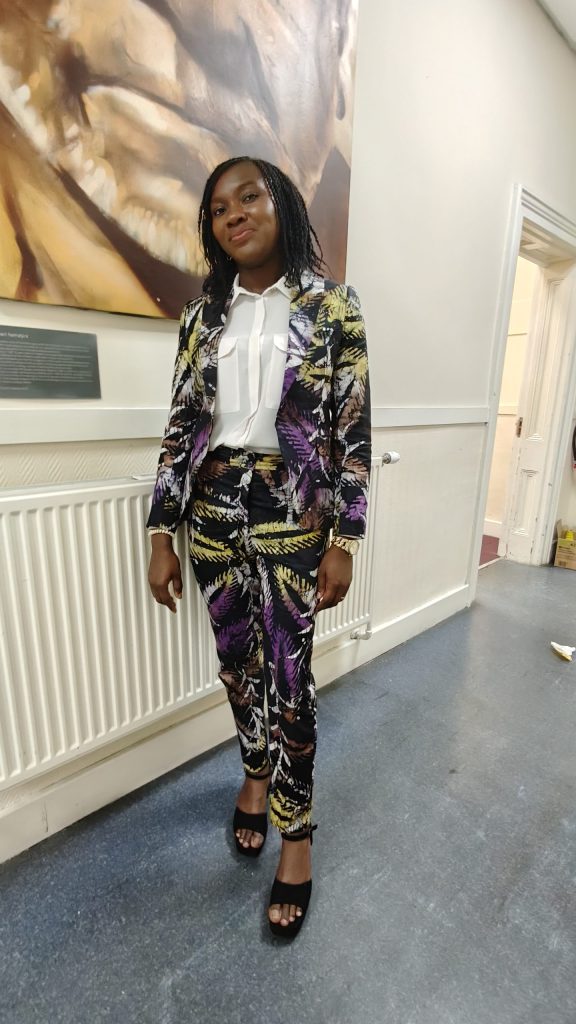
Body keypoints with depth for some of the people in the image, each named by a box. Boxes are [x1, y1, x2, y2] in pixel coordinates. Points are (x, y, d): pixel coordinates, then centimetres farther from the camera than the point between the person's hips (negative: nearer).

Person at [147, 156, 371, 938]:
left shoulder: (333, 308, 1)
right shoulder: (203, 315, 10)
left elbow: (354, 432, -4)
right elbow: (181, 427, 6)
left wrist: (344, 541, -8)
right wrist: (162, 534, 1)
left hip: (292, 515, -3)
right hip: (213, 512, 4)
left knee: (287, 676, 3)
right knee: (237, 662, 16)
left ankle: (298, 835, 28)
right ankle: (257, 773, 45)